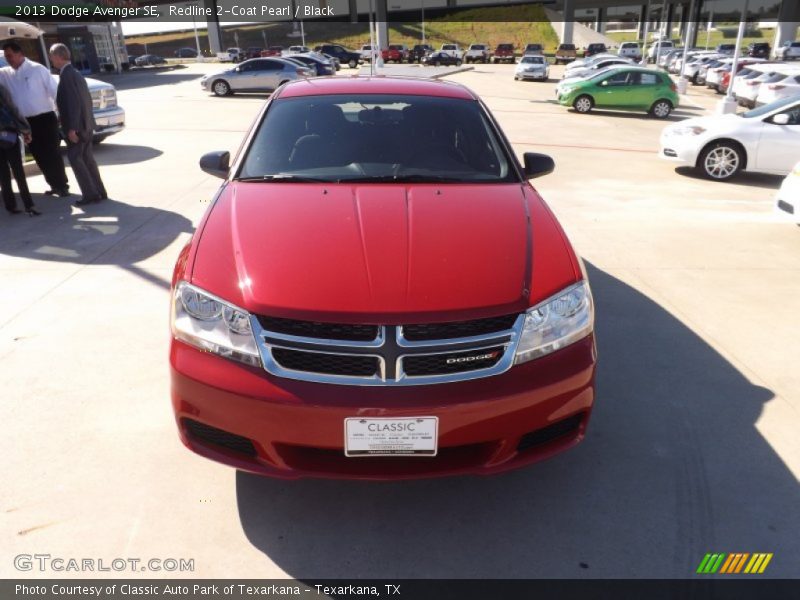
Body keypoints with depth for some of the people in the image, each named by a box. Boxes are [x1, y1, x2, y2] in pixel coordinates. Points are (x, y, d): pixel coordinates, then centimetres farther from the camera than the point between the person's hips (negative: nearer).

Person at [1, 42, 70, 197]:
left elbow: (54, 90, -7)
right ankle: (55, 185, 20)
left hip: (45, 118, -5)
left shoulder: (37, 69, -6)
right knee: (39, 156, 9)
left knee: (52, 154, -2)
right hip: (26, 122, 6)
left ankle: (62, 185, 7)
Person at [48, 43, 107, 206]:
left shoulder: (67, 75, -15)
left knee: (75, 159, -4)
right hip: (86, 124, 9)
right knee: (87, 158, 13)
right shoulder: (76, 73, 13)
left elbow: (73, 103, -21)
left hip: (76, 126, -9)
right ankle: (99, 191, 16)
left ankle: (90, 194, -4)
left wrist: (72, 128, -21)